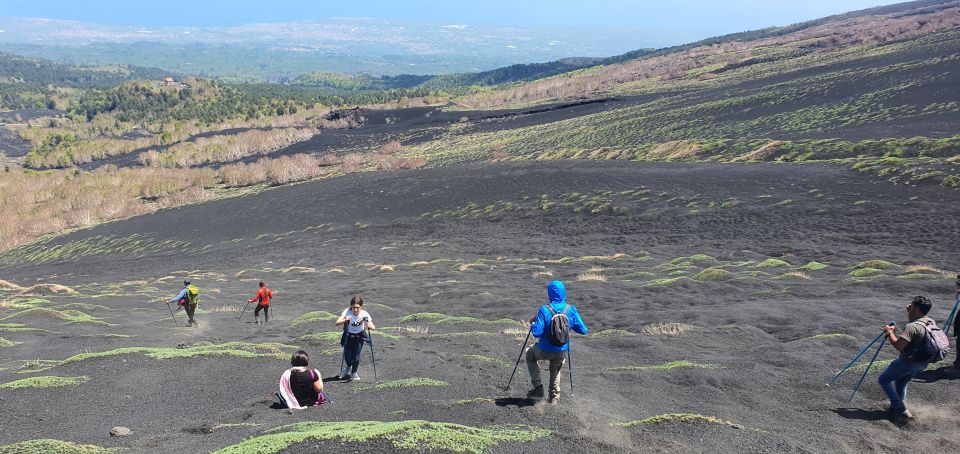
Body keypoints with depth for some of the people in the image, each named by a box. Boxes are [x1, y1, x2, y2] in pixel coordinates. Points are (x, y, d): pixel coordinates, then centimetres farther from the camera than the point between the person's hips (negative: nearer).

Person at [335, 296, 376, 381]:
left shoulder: (364, 314, -24)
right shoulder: (347, 312, -25)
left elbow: (373, 327, -25)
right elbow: (336, 323, -34)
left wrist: (370, 326, -48)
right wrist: (345, 320, -52)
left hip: (359, 336, 0)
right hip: (348, 335, 0)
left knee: (356, 356, -6)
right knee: (347, 357, -2)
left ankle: (354, 373, 23)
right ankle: (348, 368, 35)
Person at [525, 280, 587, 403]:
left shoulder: (544, 310, -21)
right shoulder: (571, 309, -12)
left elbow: (537, 333, -25)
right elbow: (583, 330, -8)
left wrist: (533, 323, -4)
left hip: (545, 351, -3)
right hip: (562, 351, 3)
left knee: (530, 354, 29)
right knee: (555, 370, 34)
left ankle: (538, 387, 20)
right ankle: (554, 397, 39)